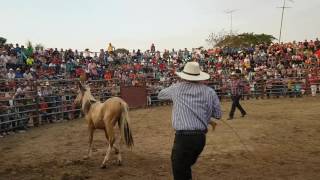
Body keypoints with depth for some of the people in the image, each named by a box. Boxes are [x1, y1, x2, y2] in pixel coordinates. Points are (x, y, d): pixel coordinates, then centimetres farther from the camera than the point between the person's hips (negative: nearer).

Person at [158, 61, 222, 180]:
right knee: (186, 166, 28)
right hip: (201, 137, 4)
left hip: (183, 137, -4)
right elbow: (218, 115, 9)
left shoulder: (176, 89, -1)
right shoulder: (210, 92, 3)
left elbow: (160, 95, 19)